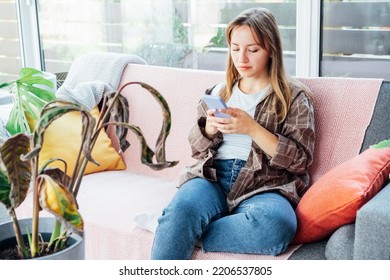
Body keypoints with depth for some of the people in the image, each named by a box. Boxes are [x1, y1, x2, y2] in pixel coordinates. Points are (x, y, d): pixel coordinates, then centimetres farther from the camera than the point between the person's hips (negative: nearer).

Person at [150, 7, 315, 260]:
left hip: (263, 185, -2)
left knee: (276, 224, -37)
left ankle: (175, 232, -22)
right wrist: (210, 128, -2)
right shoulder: (220, 91, 20)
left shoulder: (295, 96, 9)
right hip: (212, 176, 2)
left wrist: (251, 128, -12)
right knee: (181, 209, -34)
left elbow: (300, 159, 0)